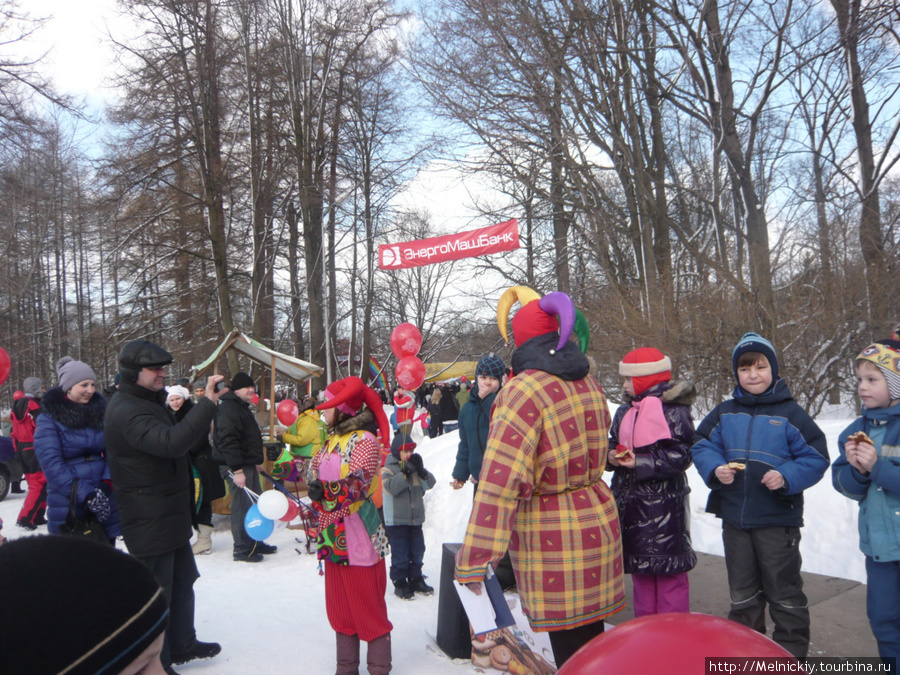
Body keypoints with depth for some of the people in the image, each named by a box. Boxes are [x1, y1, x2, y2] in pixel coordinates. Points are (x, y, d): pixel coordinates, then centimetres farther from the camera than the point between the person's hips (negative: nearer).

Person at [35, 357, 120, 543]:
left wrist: (107, 484, -16)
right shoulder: (49, 419, -5)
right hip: (67, 506, -3)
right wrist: (85, 495, -22)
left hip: (104, 504, 4)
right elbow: (51, 463, -14)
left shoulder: (101, 411, 6)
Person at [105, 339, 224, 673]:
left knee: (182, 582, 22)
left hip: (172, 516, 11)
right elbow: (170, 442, -39)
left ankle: (182, 644, 38)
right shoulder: (126, 411, -23)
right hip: (150, 522, -11)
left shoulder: (150, 401, 12)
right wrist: (207, 403, -42)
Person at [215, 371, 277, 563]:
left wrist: (256, 461, 25)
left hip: (248, 465, 11)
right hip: (237, 467, -10)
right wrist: (237, 470, -26)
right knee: (243, 506, -4)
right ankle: (241, 549, 6)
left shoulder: (243, 407, 18)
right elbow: (227, 441, -24)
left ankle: (256, 542, 27)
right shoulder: (229, 408, -16)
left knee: (256, 504, 15)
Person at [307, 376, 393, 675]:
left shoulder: (364, 440, -13)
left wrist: (326, 490, -37)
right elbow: (315, 472, 23)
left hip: (358, 537, -9)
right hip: (334, 537, 9)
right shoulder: (333, 439, 14)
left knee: (369, 608, 1)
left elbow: (358, 483, -25)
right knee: (339, 607, 16)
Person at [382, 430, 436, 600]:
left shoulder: (415, 467, 9)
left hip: (416, 518, 6)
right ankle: (399, 582, 11)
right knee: (400, 553, -1)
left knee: (417, 551, 14)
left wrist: (421, 471, -18)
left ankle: (416, 579, 27)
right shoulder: (389, 469, -8)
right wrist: (406, 472, -29)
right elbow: (391, 487, -25)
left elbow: (430, 483, 0)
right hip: (396, 520, -6)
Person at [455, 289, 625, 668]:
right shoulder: (588, 383, 6)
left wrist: (473, 561, -21)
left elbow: (500, 480, -24)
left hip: (551, 539, -7)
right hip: (598, 522, 7)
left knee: (570, 650, 6)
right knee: (592, 639, 21)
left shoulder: (523, 391, -19)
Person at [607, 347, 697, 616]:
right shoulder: (625, 411, 12)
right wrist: (612, 457, -3)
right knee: (639, 567, 16)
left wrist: (640, 463, -21)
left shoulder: (673, 409, -11)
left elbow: (681, 455, -15)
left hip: (663, 503, -7)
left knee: (667, 567, 1)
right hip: (630, 500, 7)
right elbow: (613, 443, 19)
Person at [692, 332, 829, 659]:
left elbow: (816, 457, -6)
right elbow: (702, 446, 7)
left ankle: (792, 653, 28)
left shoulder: (790, 413, -8)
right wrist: (715, 469, -11)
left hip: (778, 520, -4)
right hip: (734, 518, 4)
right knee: (742, 595, 19)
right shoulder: (724, 413, 2)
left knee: (784, 593, 10)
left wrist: (786, 477, -20)